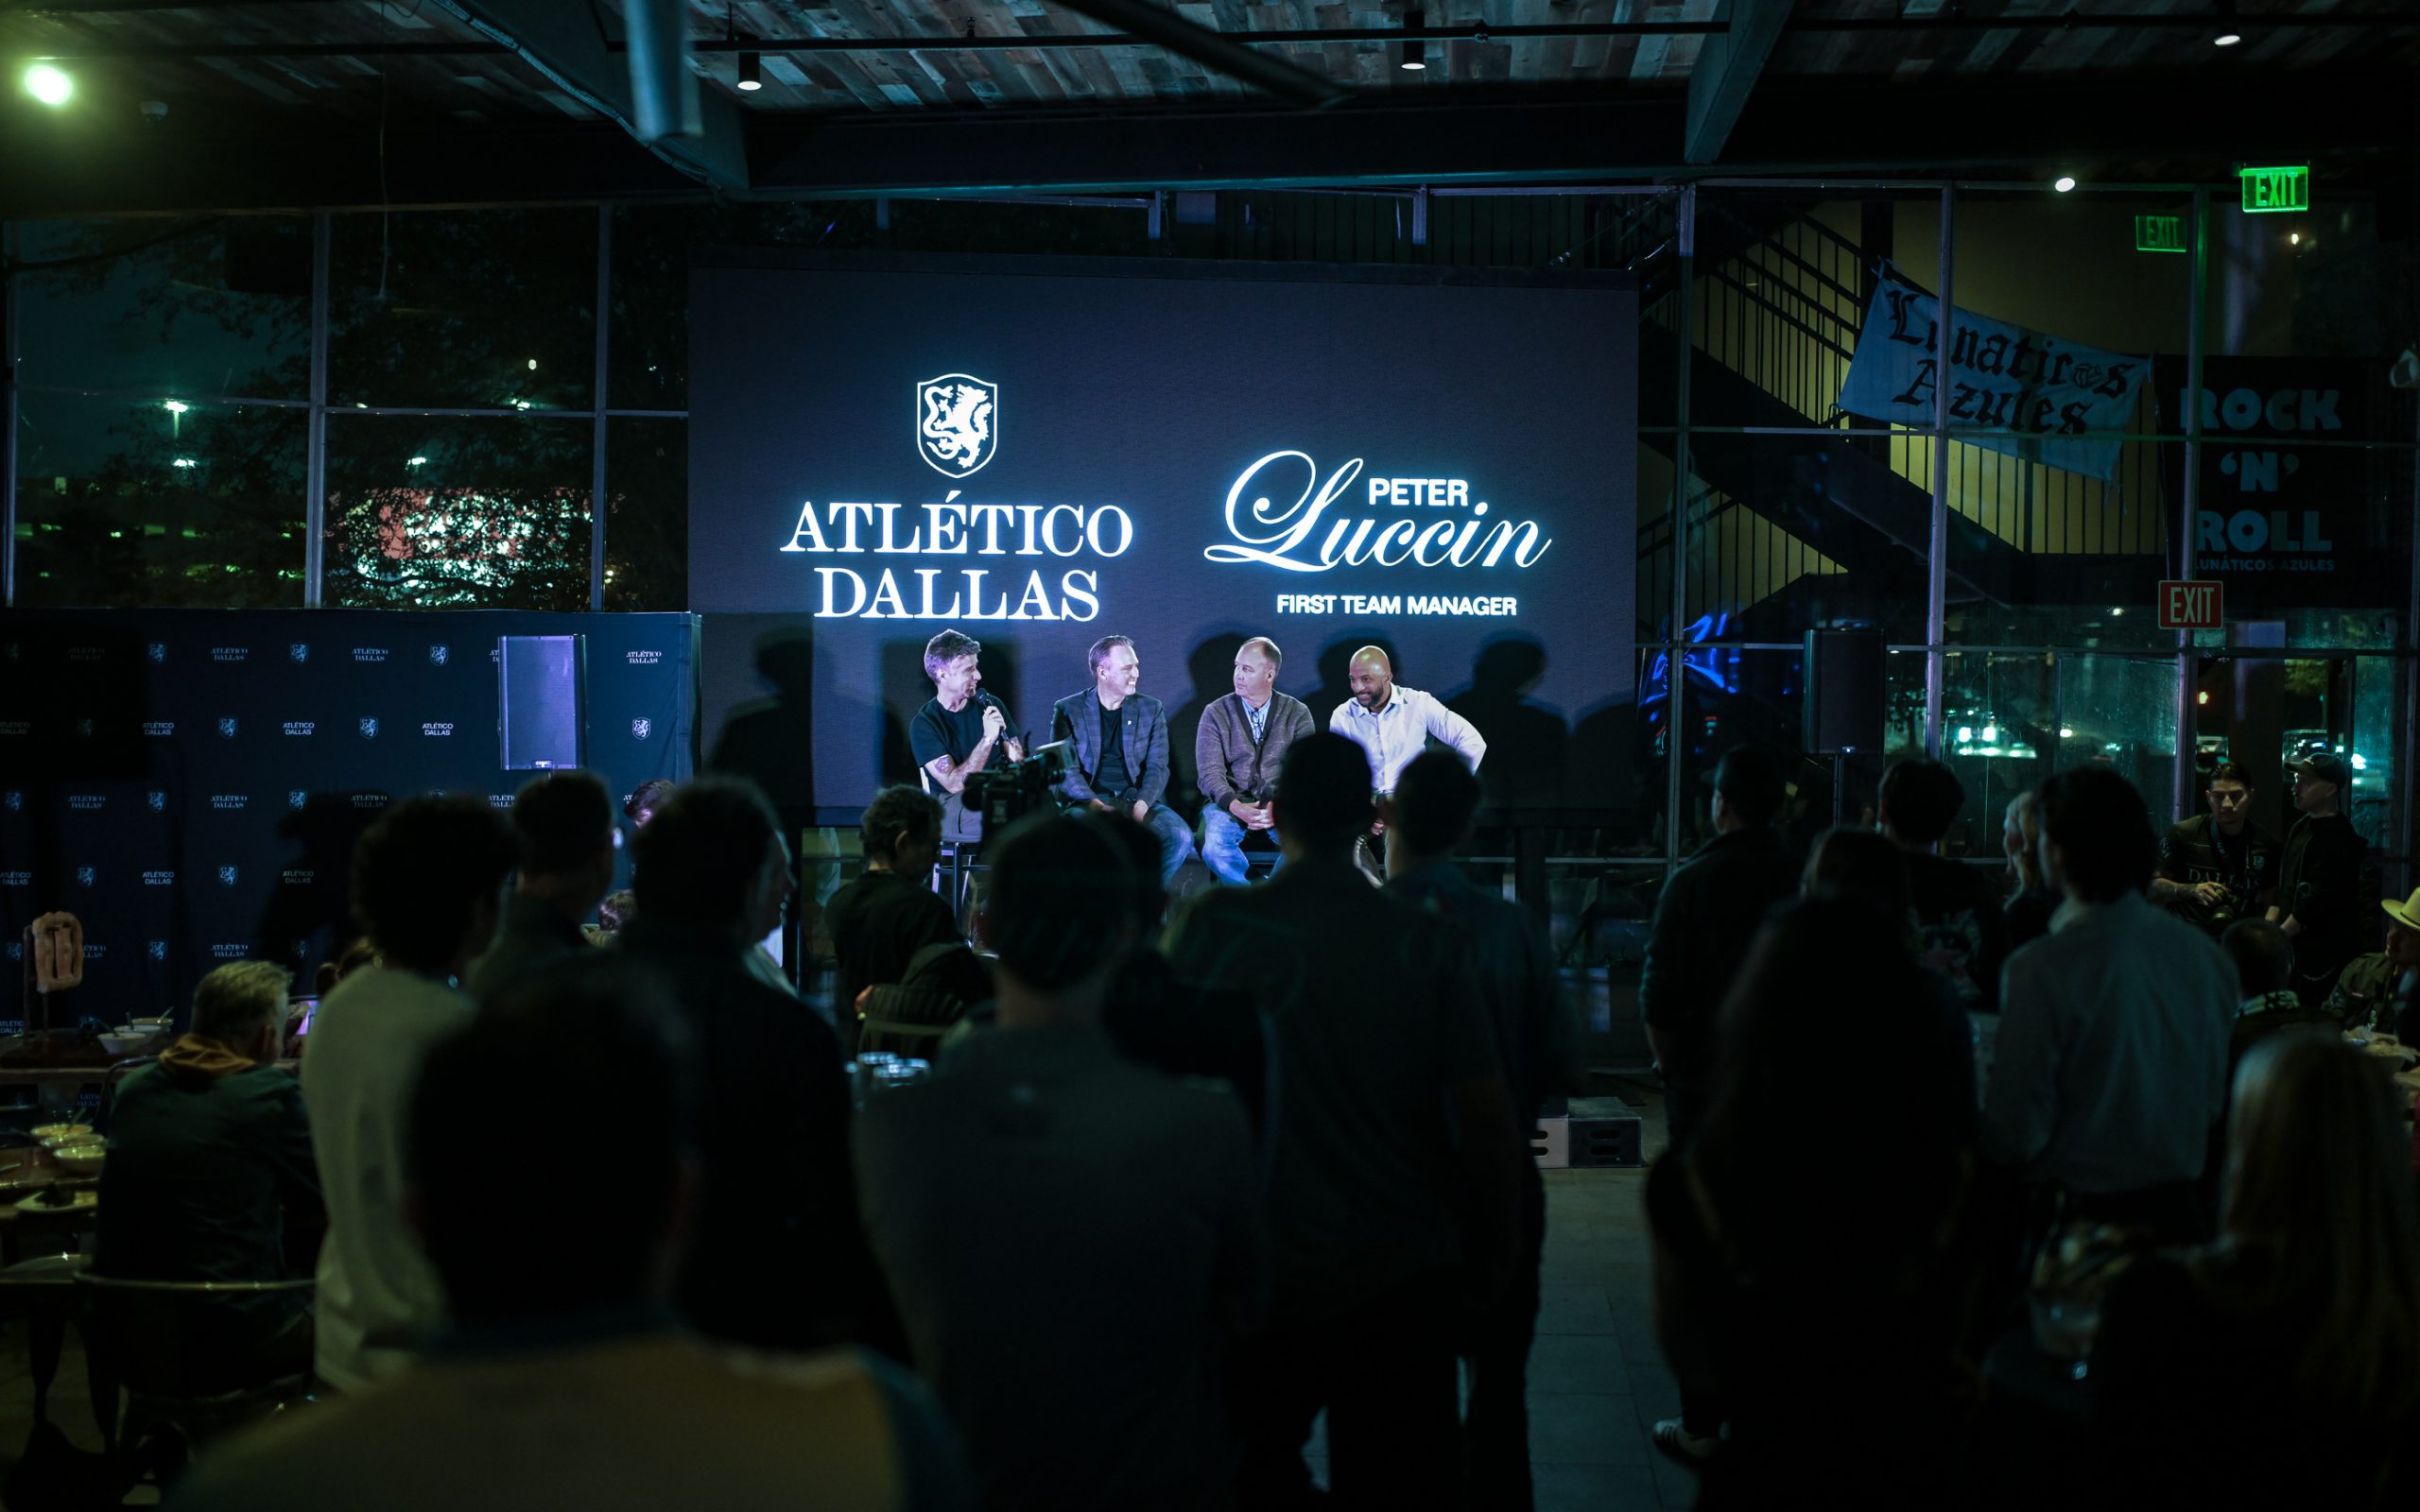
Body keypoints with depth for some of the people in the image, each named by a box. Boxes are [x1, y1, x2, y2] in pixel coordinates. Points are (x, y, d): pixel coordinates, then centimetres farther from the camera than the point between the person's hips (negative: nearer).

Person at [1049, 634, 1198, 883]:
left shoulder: (1150, 709, 12)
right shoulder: (1067, 710, 6)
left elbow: (1157, 767, 4)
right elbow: (1066, 768, -3)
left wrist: (1141, 805, -17)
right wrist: (1095, 804, -21)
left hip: (1138, 800, 2)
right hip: (1089, 802, -2)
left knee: (1180, 836, -27)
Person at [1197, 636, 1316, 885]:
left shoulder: (1297, 714, 6)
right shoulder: (1216, 713, 4)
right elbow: (1210, 772, -5)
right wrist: (1236, 807, -23)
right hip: (1229, 802, 0)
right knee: (1214, 842, -34)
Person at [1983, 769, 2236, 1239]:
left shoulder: (2039, 970, -20)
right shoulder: (2204, 953, -2)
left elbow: (2015, 1133, -16)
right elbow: (2218, 1098, 11)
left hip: (2085, 1212, -6)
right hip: (2178, 1208, 6)